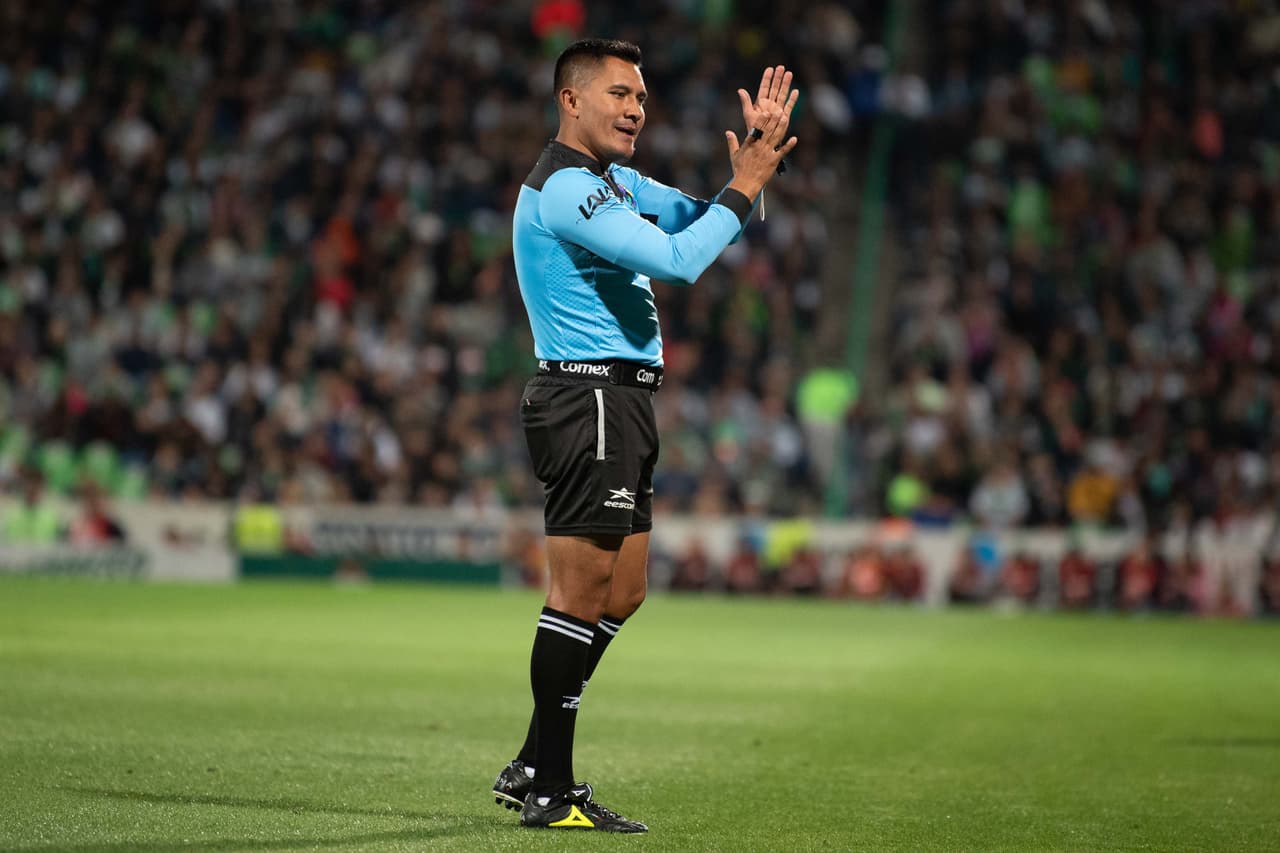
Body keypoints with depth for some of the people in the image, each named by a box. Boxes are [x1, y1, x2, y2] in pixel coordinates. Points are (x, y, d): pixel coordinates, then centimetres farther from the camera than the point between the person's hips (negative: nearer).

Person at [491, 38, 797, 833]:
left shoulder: (615, 181, 18)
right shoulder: (564, 187, -15)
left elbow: (699, 220, 22)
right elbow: (678, 260, -23)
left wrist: (753, 161, 6)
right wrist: (745, 186, -13)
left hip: (621, 402, 10)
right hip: (590, 399, -10)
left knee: (619, 595, 12)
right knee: (583, 591, -9)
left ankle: (533, 767, 17)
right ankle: (550, 790, -5)